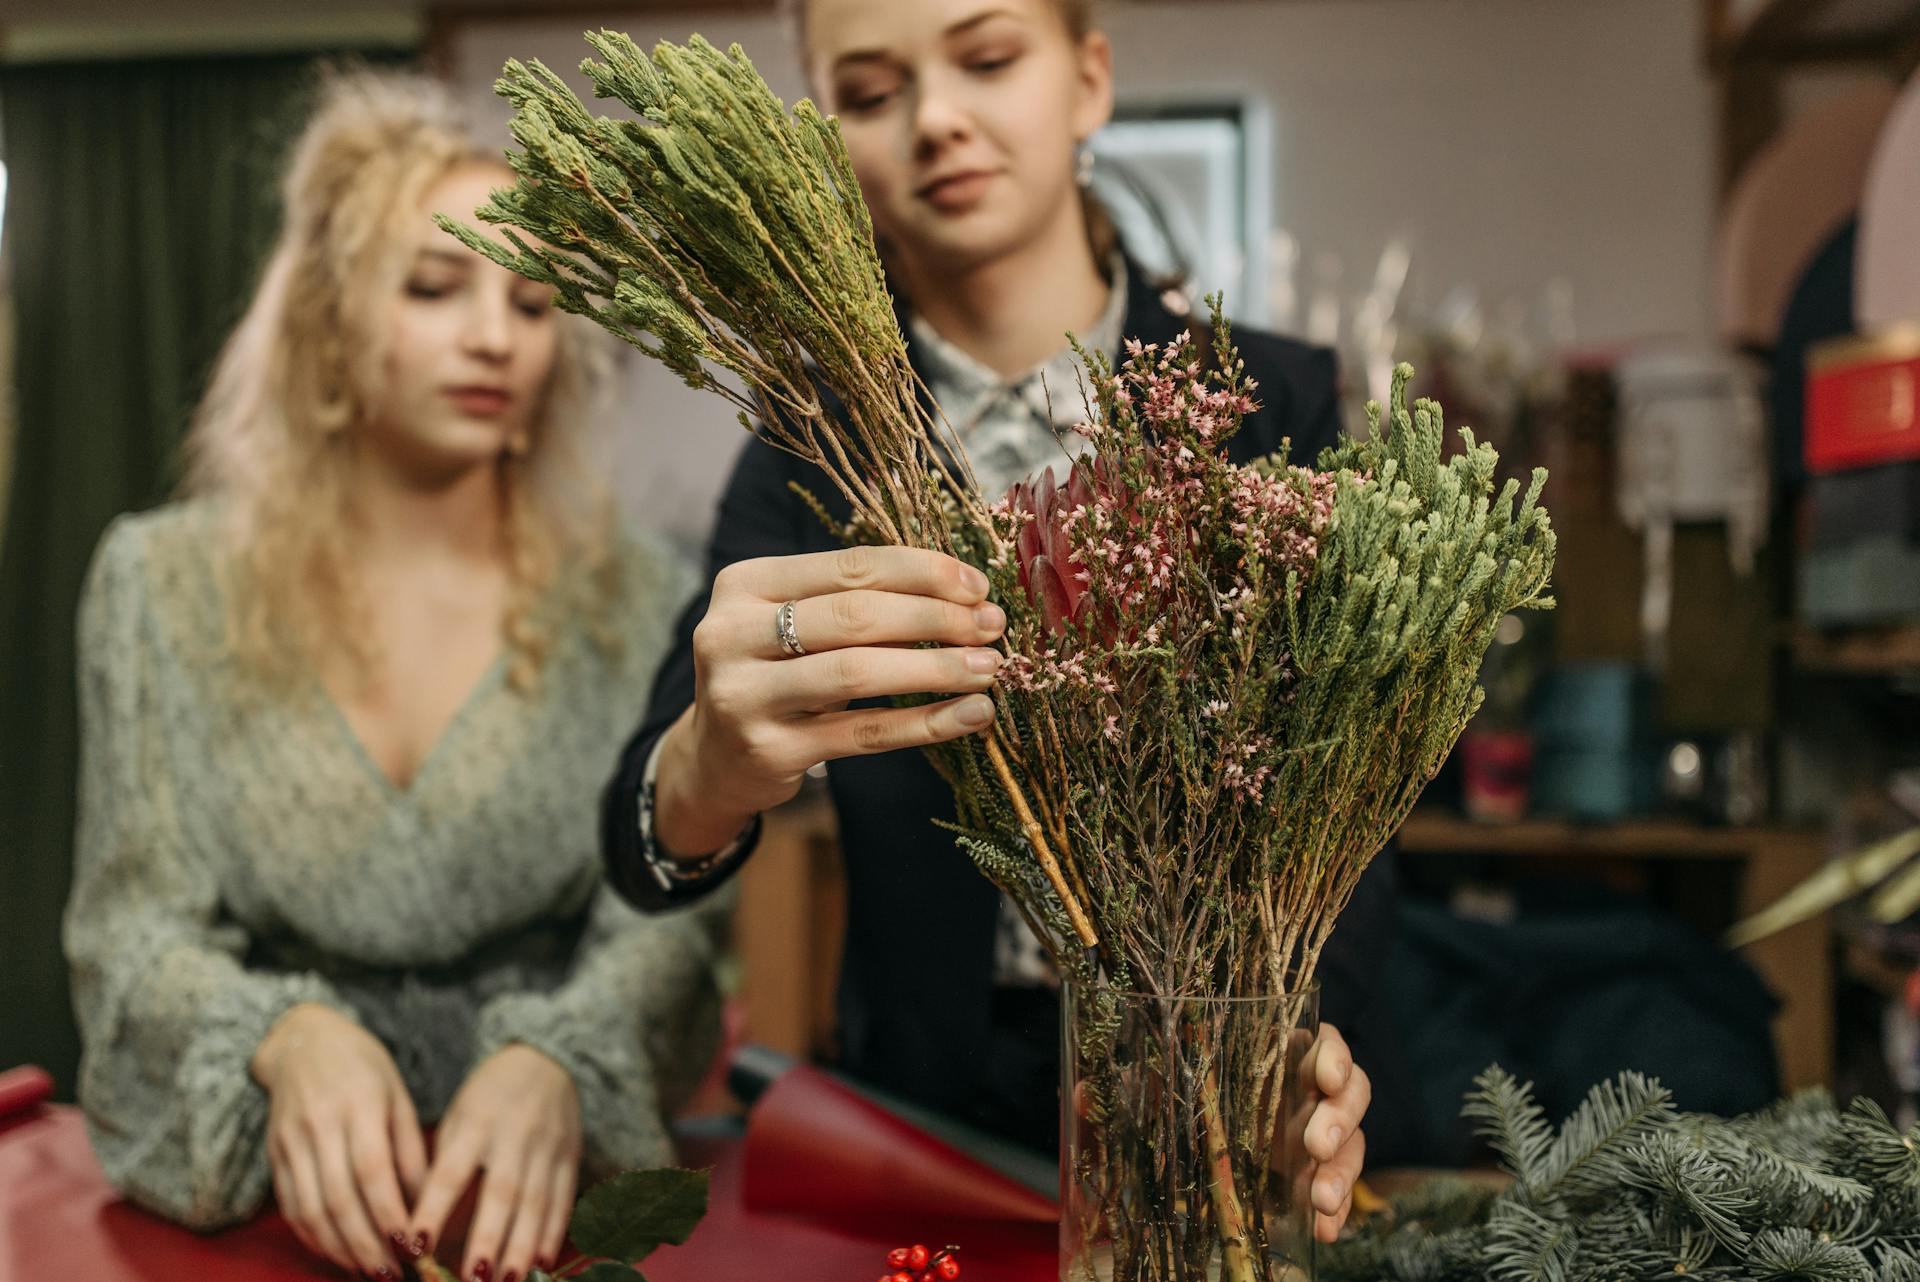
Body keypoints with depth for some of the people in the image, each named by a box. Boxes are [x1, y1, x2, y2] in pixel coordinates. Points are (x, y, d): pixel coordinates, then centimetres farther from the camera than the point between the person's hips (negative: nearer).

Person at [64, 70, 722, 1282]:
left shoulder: (636, 601, 2)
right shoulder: (164, 583, 4)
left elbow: (664, 922, -4)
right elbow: (133, 925, 0)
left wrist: (555, 1065, -24)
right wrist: (283, 1039, -20)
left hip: (547, 1183, 0)